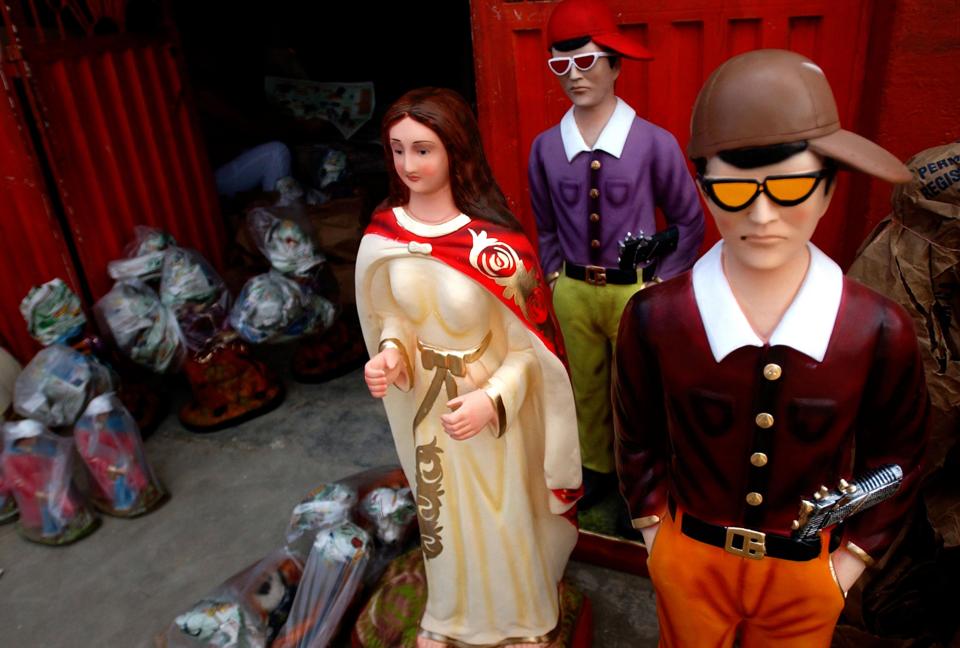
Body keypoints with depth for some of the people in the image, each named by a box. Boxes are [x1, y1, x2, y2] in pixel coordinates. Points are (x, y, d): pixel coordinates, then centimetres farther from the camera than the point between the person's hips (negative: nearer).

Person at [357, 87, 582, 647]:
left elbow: (531, 341, -16)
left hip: (494, 405, -3)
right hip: (428, 403, 4)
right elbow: (391, 313, 4)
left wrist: (494, 398, -28)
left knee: (505, 512, 17)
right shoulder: (383, 235, -9)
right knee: (444, 510, 24)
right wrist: (389, 353, -16)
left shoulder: (496, 241, -22)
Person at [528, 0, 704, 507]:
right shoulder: (545, 147, -6)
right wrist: (555, 276, 6)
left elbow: (689, 221, -1)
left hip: (635, 290, -2)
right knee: (586, 388, 19)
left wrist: (661, 283, -3)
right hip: (572, 290, 3)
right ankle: (597, 468, 42)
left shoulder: (654, 143, -14)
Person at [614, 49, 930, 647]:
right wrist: (655, 532, 1)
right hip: (689, 562, 0)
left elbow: (896, 457, -1)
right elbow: (639, 439, -4)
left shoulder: (881, 331, -19)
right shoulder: (655, 317, -20)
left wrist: (852, 559, 1)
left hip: (806, 575, 1)